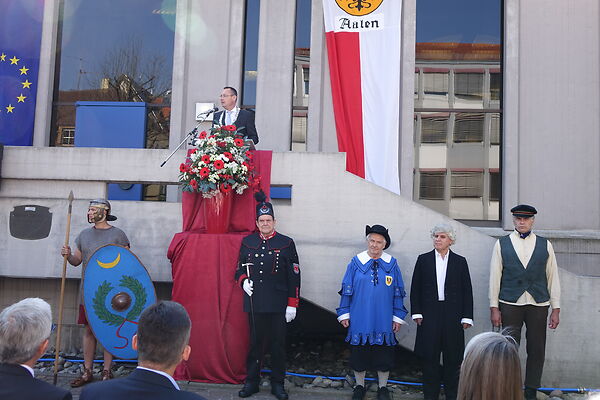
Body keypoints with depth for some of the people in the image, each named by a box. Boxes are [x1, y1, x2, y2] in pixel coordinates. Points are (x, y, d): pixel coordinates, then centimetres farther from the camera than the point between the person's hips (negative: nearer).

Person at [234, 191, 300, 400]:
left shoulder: (286, 243, -1)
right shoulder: (247, 242, 7)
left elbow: (294, 276, -1)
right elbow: (240, 268, 16)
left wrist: (292, 304, -5)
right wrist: (244, 280, -7)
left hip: (278, 304, -2)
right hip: (254, 303, 2)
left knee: (278, 344, 5)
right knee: (255, 343, 10)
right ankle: (251, 381, 21)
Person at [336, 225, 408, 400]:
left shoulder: (391, 264, 0)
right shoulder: (356, 263, -2)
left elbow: (398, 293, 4)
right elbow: (346, 290, 2)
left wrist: (398, 317, 3)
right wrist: (344, 314, 1)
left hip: (384, 321, 1)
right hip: (359, 321, 0)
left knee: (384, 355, 10)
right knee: (359, 354, 10)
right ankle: (360, 386, 28)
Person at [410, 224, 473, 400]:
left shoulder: (460, 262, 6)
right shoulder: (423, 260, 6)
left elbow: (467, 291, 5)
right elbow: (415, 289, 6)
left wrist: (467, 317, -1)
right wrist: (416, 313, -2)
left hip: (452, 316, 0)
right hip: (429, 314, 0)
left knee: (453, 356, 5)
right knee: (429, 356, 4)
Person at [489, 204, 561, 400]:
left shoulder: (545, 245, 8)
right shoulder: (502, 244, 5)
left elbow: (553, 277, 8)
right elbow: (495, 276, 4)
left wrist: (556, 309, 4)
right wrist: (494, 307, -1)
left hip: (538, 305, 1)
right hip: (510, 304, -1)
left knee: (537, 351, 5)